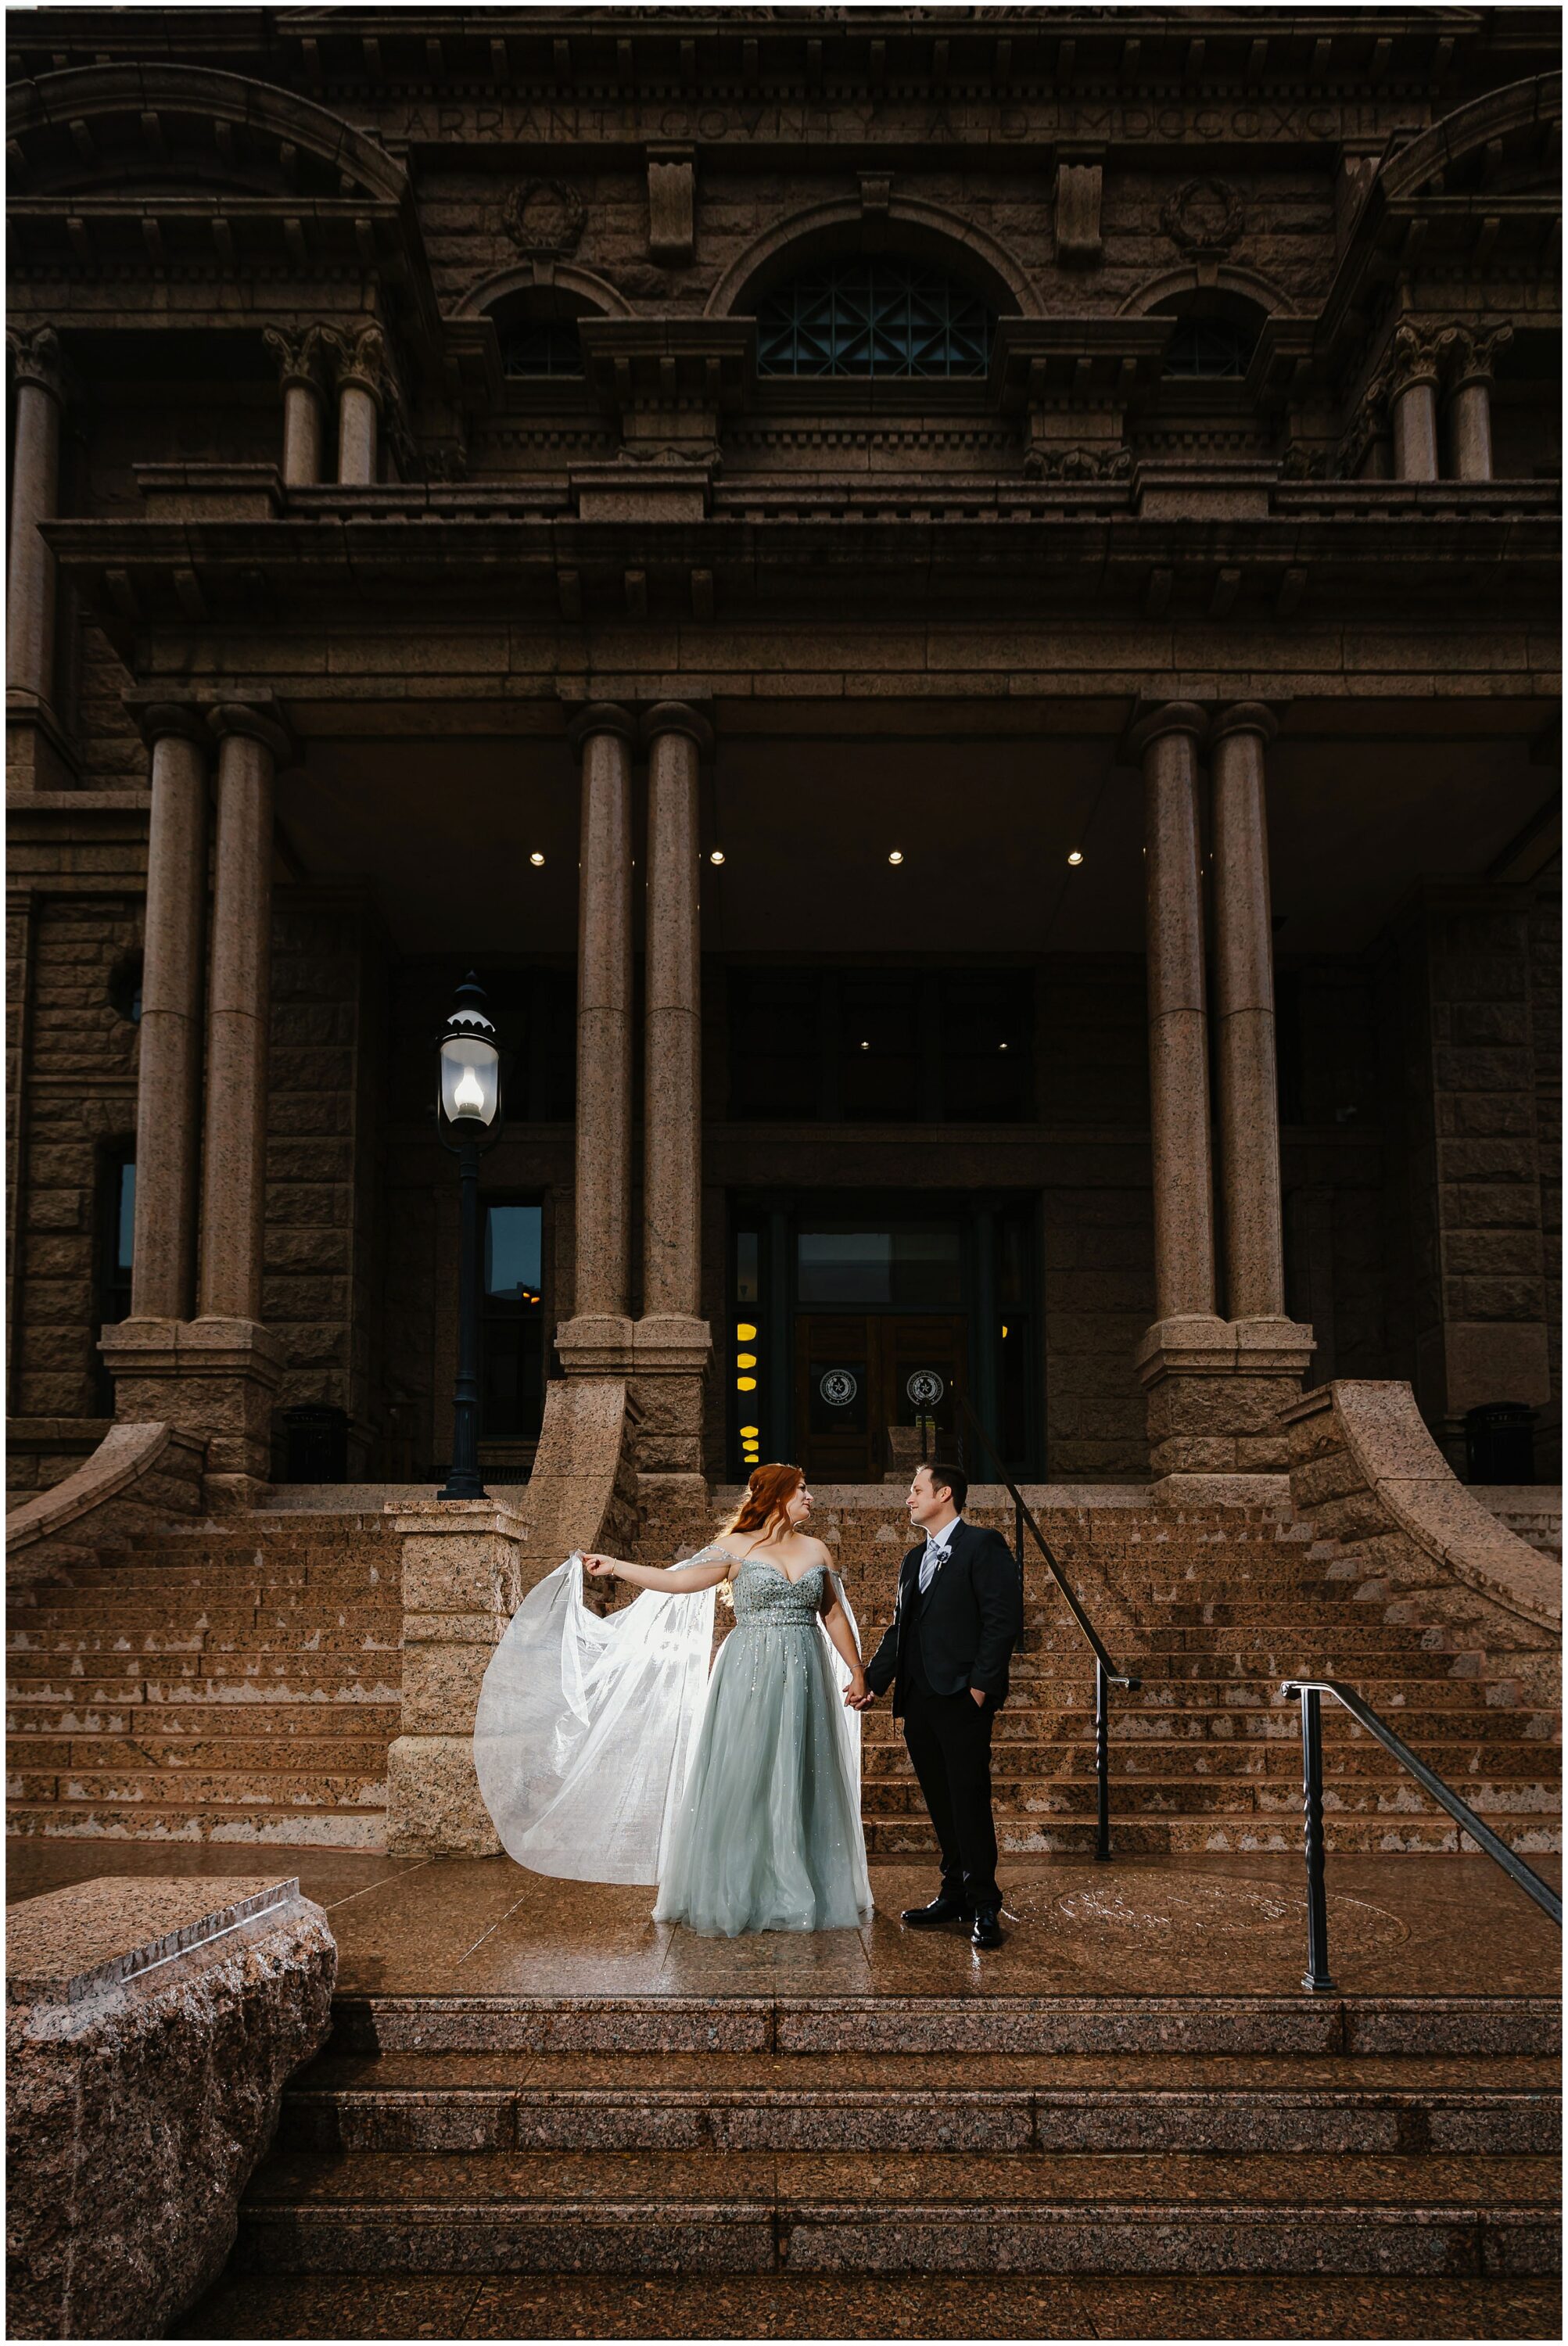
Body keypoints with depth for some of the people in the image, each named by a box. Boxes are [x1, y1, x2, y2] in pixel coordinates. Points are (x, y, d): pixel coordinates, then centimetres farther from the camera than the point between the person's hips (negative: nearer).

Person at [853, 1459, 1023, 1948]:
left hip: (962, 1699, -8)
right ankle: (955, 1893, 19)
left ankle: (983, 1906, 0)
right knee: (941, 1803, 11)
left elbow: (1004, 1619, -11)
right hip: (919, 1701, 8)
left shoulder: (983, 1546, -4)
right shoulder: (914, 1560, 21)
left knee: (969, 1801, -7)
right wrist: (873, 1680, 11)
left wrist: (980, 1684, -15)